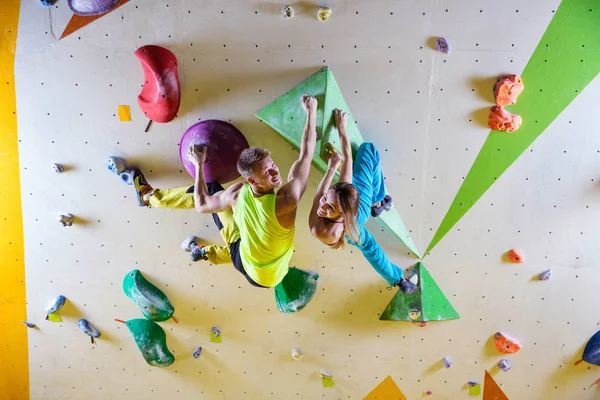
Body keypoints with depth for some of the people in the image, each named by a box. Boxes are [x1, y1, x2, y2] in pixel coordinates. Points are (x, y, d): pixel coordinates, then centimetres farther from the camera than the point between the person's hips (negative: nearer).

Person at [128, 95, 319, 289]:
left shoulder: (237, 193, -29)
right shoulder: (287, 200, -36)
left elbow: (202, 205, -7)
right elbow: (306, 155, -27)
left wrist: (199, 164, -1)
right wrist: (311, 113, -19)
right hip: (273, 275, 0)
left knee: (212, 190, 5)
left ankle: (148, 195, 28)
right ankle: (209, 253, 40)